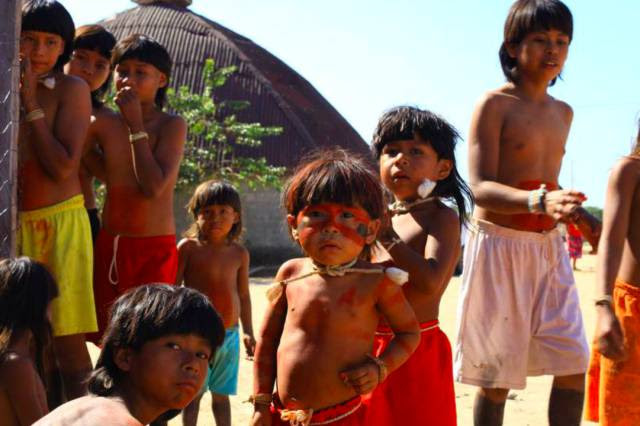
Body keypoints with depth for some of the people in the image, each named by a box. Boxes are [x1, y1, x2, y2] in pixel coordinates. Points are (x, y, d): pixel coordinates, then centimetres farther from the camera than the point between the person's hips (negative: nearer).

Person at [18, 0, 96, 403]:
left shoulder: (72, 89, -5)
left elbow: (64, 167, -14)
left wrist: (31, 105, -13)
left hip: (59, 223, -6)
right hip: (17, 226, 6)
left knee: (67, 343, -6)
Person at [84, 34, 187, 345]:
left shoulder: (171, 125, -9)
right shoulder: (105, 124, 4)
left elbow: (154, 186, -20)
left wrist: (136, 125, -17)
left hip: (154, 250, -5)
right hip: (109, 245, 5)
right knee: (107, 338, 12)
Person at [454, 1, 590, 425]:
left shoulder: (563, 113, 11)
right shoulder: (494, 105, -9)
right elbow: (481, 188, -20)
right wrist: (539, 201, -35)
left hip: (549, 248, 6)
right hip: (499, 245, -6)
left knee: (574, 366, 1)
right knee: (497, 376, 1)